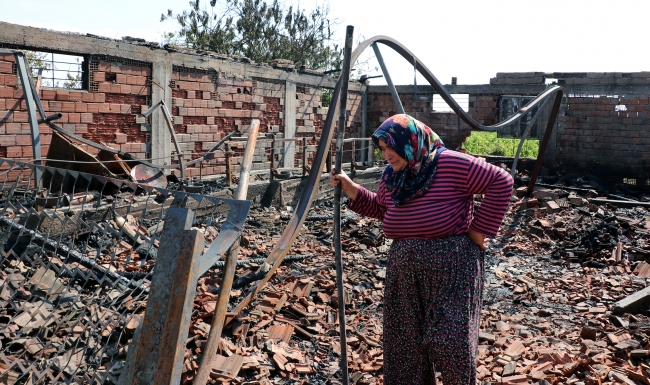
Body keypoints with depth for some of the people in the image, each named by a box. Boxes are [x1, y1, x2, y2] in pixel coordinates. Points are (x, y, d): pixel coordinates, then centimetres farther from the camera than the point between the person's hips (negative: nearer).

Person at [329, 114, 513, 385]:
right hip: (404, 266, 7)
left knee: (449, 338, -3)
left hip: (450, 265, -6)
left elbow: (501, 182, -10)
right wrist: (351, 190, 9)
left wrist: (480, 229, -9)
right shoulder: (391, 176, 8)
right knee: (405, 340, 12)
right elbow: (381, 209, 21)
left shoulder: (450, 163, -12)